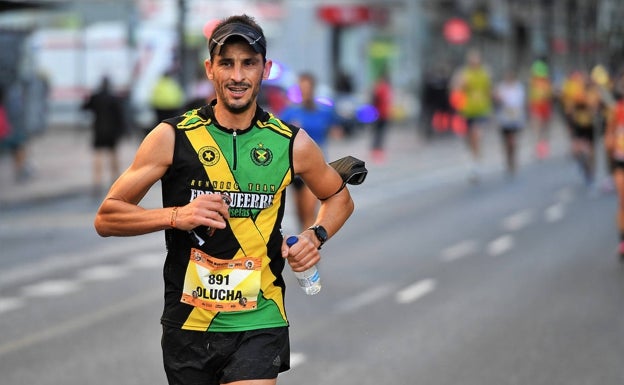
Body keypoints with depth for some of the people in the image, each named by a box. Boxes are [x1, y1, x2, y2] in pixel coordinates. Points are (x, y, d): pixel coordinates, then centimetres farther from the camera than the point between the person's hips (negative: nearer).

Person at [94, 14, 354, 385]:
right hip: (188, 323, 0)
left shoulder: (291, 143, 2)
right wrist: (176, 215, -19)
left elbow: (340, 198, 21)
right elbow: (106, 218, -4)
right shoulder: (172, 137, -4)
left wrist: (316, 237, 0)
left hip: (259, 325, 0)